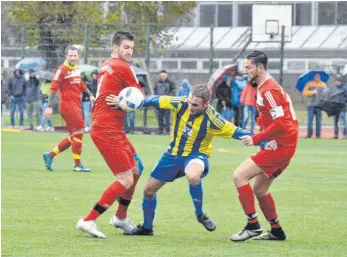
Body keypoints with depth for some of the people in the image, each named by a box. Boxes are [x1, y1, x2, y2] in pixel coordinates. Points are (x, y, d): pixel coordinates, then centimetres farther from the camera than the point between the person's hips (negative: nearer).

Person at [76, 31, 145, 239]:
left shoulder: (106, 66, 17)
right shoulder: (122, 67, -10)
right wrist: (124, 102, 2)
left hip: (112, 128, 10)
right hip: (107, 130, -10)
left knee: (136, 169, 21)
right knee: (126, 180, -11)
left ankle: (121, 217, 31)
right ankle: (89, 220, -10)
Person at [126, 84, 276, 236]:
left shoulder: (211, 120, -25)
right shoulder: (180, 104, -18)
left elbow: (236, 132, -20)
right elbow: (156, 100, -6)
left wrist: (263, 142, -25)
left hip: (196, 155, -5)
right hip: (174, 154, 5)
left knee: (193, 176, -41)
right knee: (149, 189, 9)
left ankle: (200, 215, -14)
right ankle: (146, 228, 35)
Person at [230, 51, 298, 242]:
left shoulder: (269, 90, -17)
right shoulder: (264, 88, 15)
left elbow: (280, 123, -24)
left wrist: (255, 139, -21)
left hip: (280, 146, -10)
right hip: (281, 146, 10)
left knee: (239, 176, -14)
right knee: (260, 189, 19)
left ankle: (253, 226, -13)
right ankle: (277, 231, 28)